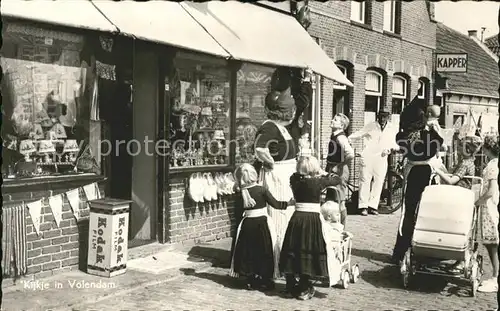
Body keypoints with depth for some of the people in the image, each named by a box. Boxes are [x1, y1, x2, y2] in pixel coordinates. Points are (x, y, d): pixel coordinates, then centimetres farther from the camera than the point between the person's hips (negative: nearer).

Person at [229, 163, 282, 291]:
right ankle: (265, 280, 14)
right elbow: (275, 204, -7)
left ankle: (251, 280, 18)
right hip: (262, 224, -2)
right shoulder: (261, 190, -10)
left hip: (247, 225, 2)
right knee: (264, 251, 9)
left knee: (248, 252, 12)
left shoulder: (240, 194, -3)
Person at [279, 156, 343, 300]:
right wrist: (324, 174, 21)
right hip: (313, 219, -4)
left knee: (293, 250, 12)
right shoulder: (318, 181, -7)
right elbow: (338, 180, 7)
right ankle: (304, 289, 7)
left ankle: (291, 284, 24)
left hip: (296, 219, 4)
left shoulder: (295, 180, 2)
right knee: (309, 251, 3)